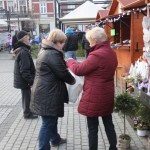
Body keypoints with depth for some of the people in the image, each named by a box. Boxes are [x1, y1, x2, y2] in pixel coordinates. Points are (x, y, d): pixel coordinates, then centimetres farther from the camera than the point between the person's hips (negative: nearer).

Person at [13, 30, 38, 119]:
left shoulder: (21, 50, 9)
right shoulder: (24, 52, -23)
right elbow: (24, 70, -25)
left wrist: (30, 79, 19)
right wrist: (31, 81, -20)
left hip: (22, 79, 10)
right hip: (24, 80, -10)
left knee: (26, 96, 20)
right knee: (27, 97, 5)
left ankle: (27, 111, 34)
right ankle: (27, 113, 19)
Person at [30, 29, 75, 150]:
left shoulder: (45, 50, 12)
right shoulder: (53, 54, -21)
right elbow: (63, 73, -17)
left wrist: (65, 63, 9)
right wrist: (73, 81, 0)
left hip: (45, 92, 11)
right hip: (48, 94, -11)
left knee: (52, 119, 27)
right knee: (48, 123, 0)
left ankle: (55, 139, 45)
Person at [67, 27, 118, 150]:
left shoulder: (97, 55, -23)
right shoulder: (111, 53, 6)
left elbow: (78, 70, -18)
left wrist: (70, 61, 1)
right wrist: (80, 63, 10)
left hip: (94, 96, -9)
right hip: (107, 95, 9)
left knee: (93, 128, 6)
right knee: (108, 124, 19)